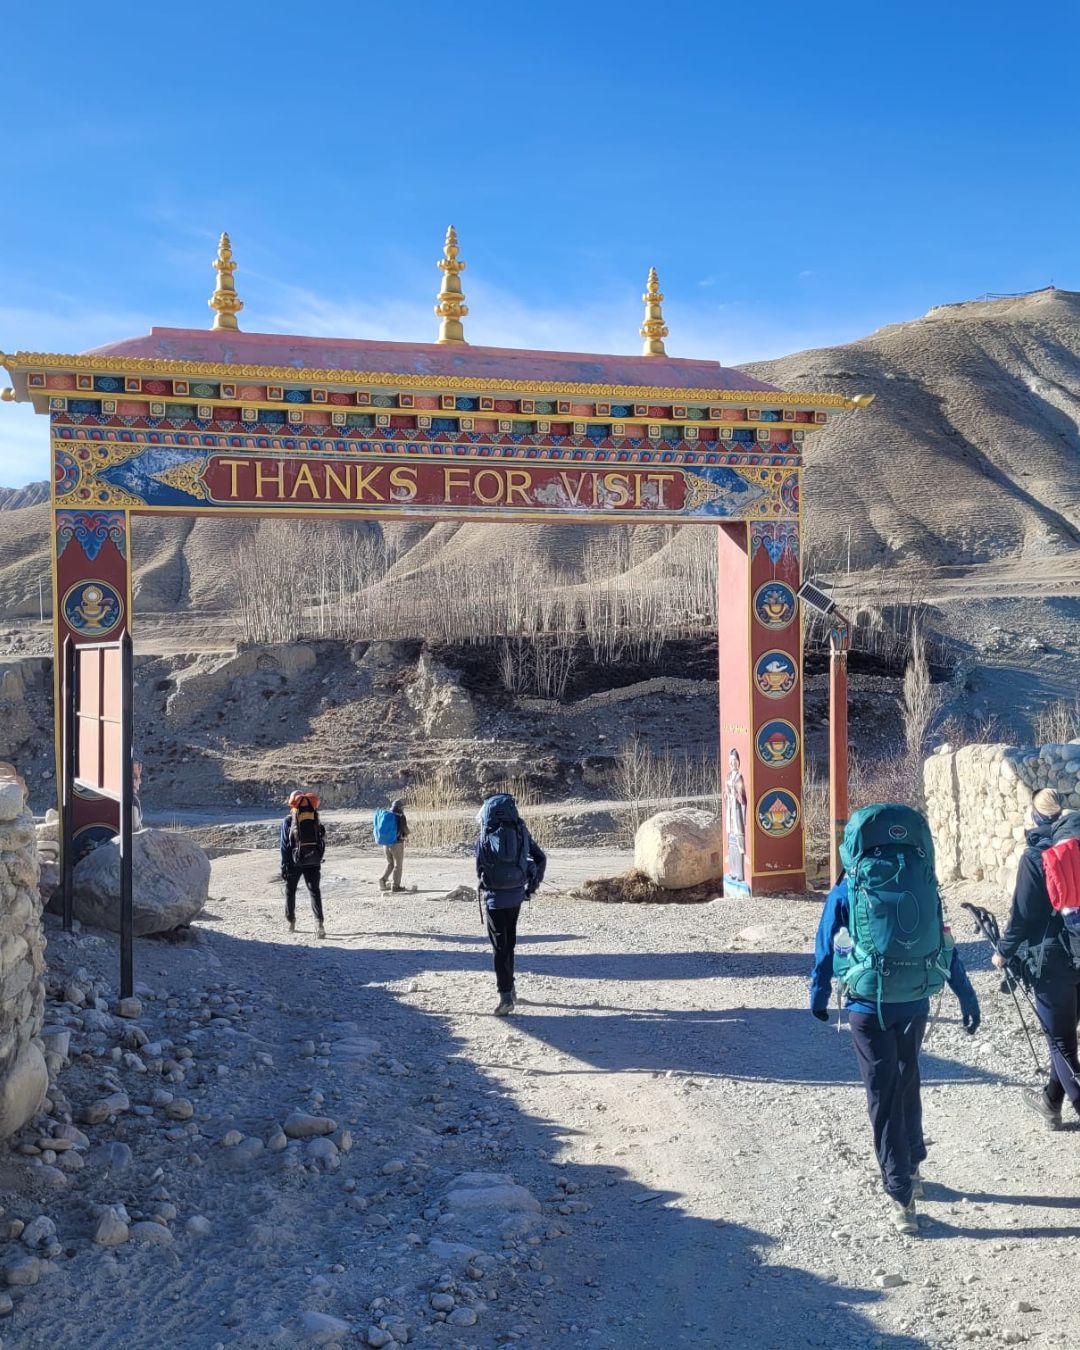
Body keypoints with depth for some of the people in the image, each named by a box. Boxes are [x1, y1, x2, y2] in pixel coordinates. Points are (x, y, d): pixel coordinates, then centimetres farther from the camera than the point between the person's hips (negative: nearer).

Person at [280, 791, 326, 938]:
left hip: (295, 861, -1)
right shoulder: (315, 818, 6)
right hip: (313, 861, 1)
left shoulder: (288, 821, -3)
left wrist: (284, 866, -2)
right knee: (315, 891, -2)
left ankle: (290, 921, 27)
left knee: (290, 890, 18)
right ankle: (319, 923, -19)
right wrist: (318, 859, 13)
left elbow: (285, 846, -4)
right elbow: (322, 840, 6)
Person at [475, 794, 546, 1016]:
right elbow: (541, 858, 6)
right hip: (516, 895, 4)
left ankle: (506, 996, -4)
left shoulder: (485, 837, -11)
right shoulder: (521, 833, 0)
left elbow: (480, 869, -7)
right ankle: (509, 987, 31)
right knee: (509, 942, 20)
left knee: (500, 947, 1)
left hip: (494, 897, -4)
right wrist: (532, 887, 12)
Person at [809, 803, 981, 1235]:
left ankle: (901, 1195, 7)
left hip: (869, 1009, -3)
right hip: (915, 1006, 3)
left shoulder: (847, 892, -4)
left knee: (884, 1098, 7)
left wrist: (818, 1000, 15)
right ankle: (911, 1168, 38)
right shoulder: (923, 884, 2)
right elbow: (946, 946, 4)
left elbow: (826, 952, 2)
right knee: (907, 1085, 23)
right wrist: (967, 998, 11)